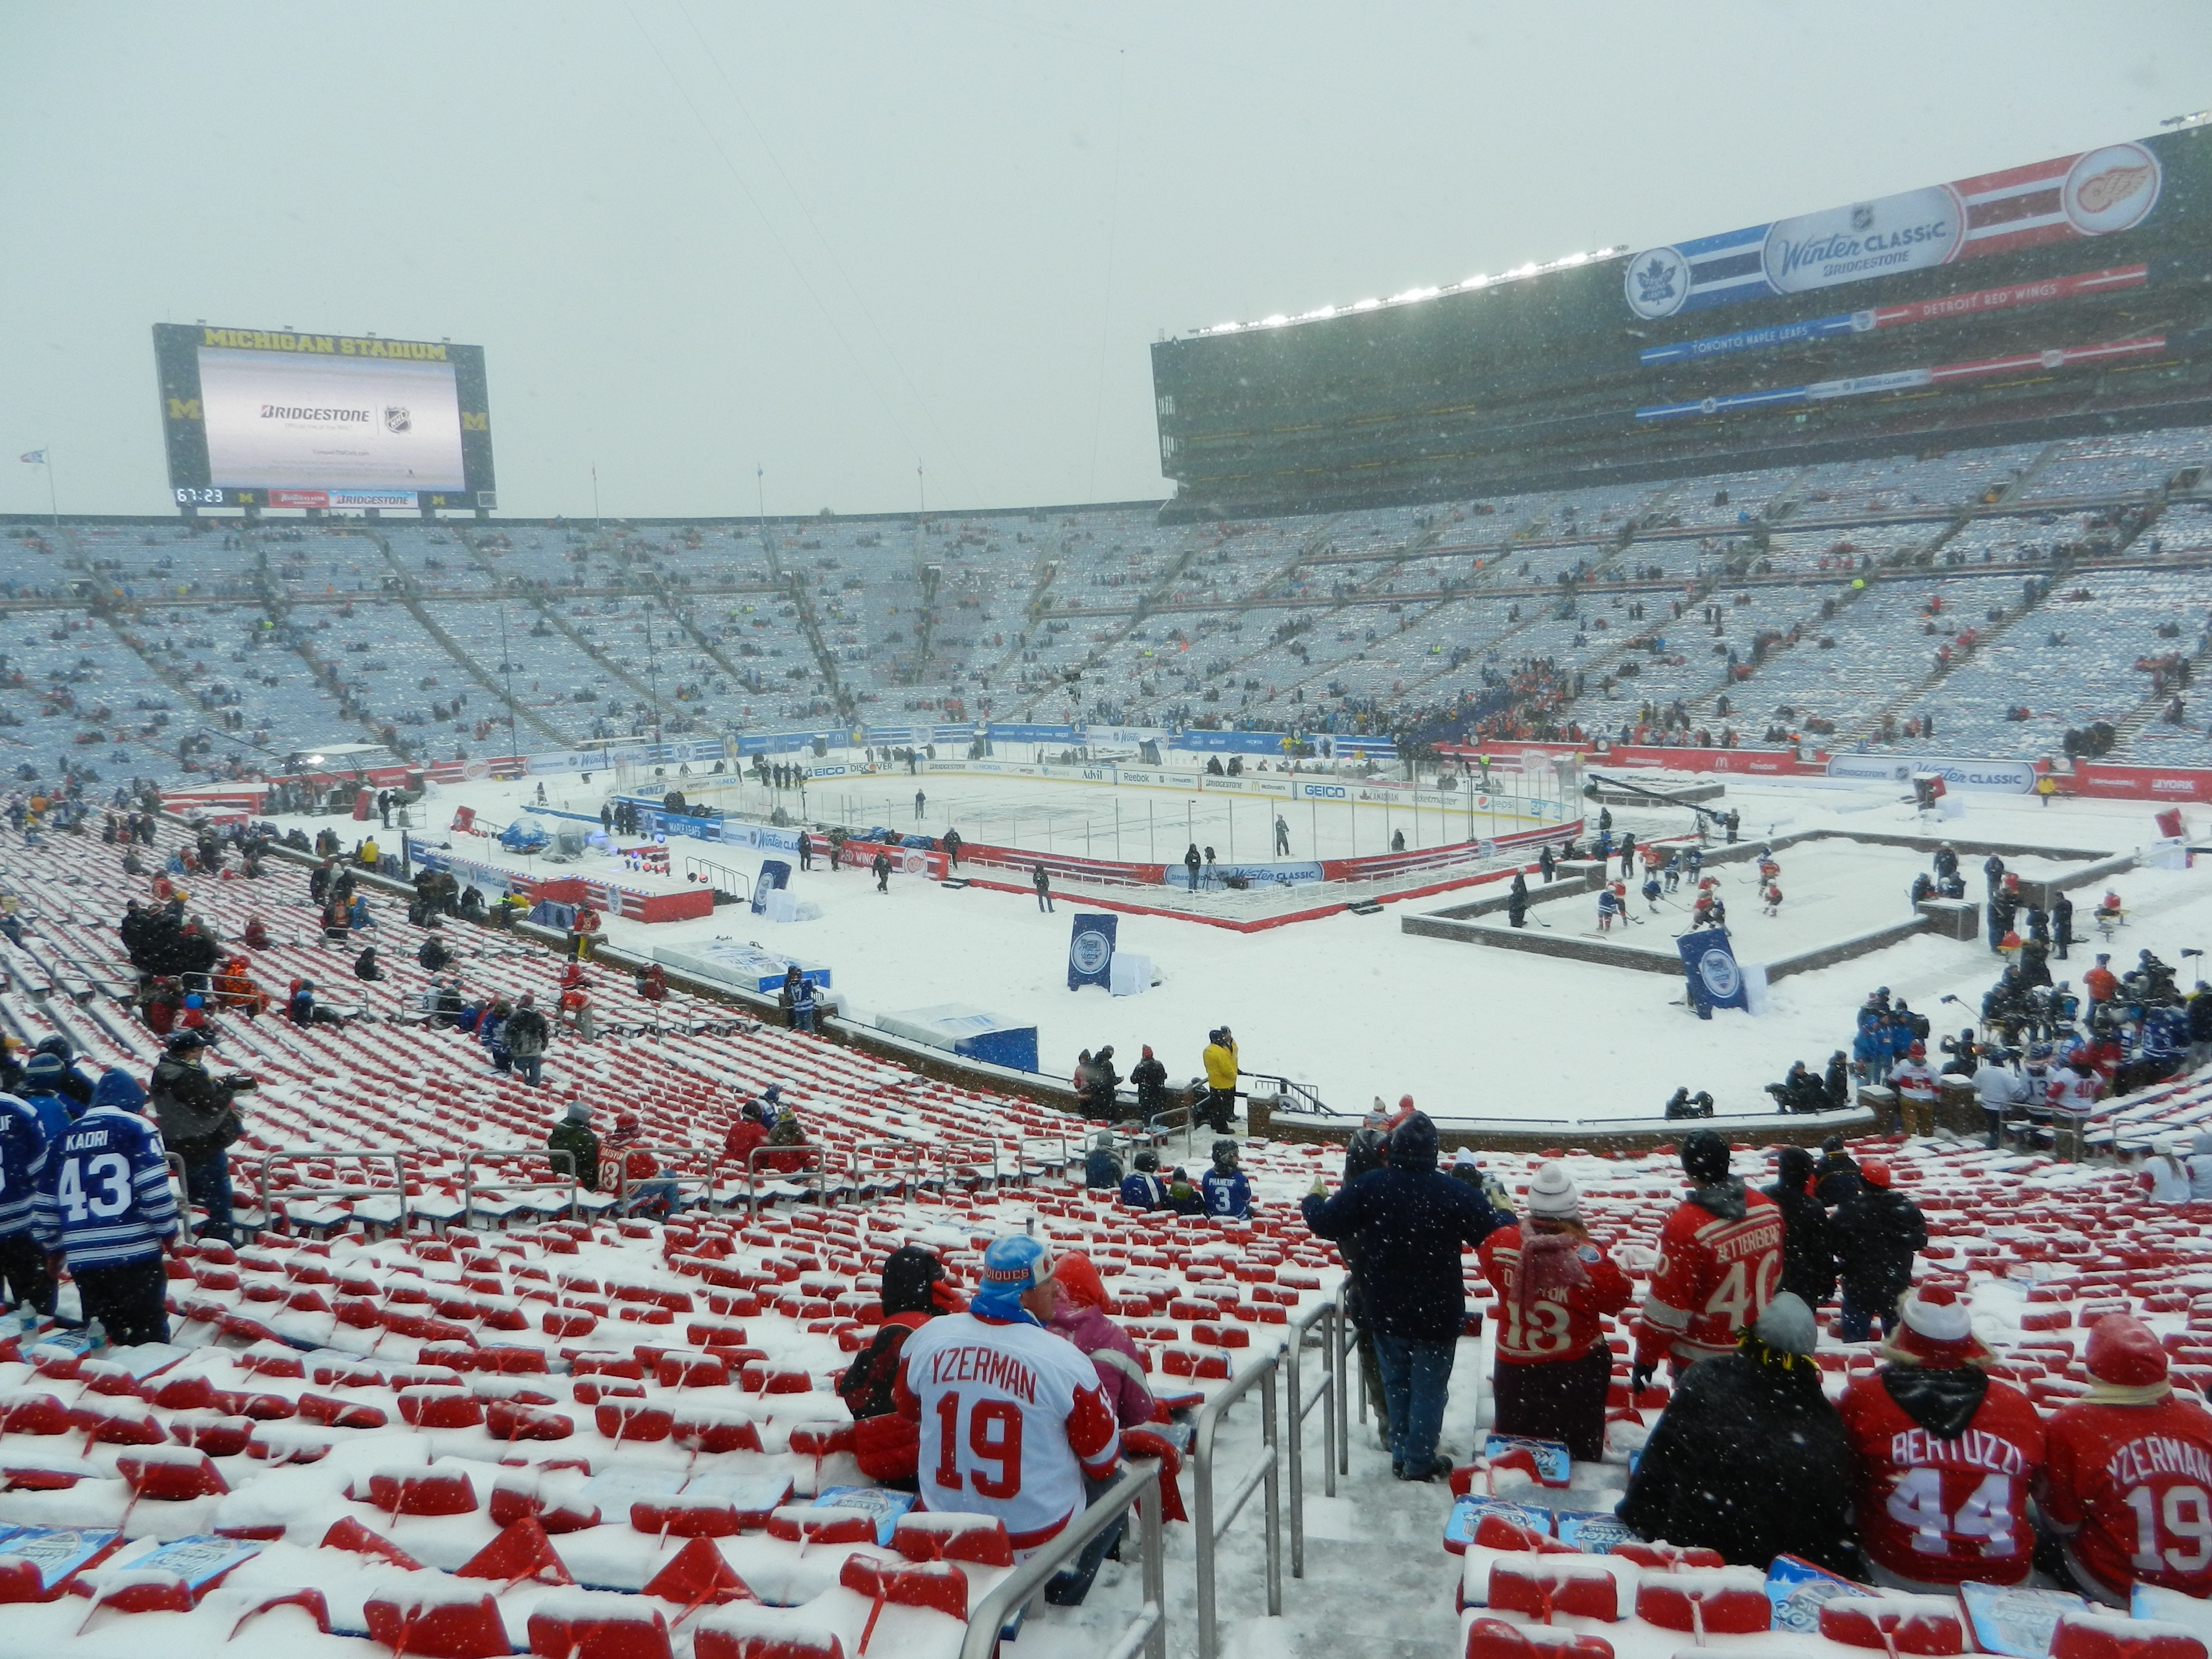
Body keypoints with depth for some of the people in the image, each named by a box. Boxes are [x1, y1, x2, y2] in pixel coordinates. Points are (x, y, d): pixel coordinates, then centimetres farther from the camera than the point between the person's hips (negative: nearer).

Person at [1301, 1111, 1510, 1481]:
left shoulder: (1369, 1187, -11)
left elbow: (1324, 1223, -6)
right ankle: (1419, 1462, 17)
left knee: (1396, 1383, 18)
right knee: (1428, 1387, 10)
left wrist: (1314, 1198, 16)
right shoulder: (1454, 1192, -15)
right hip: (1437, 1313, -2)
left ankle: (1401, 1456, 26)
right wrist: (1504, 1211, 12)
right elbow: (1496, 1234, -10)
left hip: (1386, 1311, 2)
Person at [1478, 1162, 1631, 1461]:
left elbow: (1487, 1249, 6)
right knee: (1581, 1449, 18)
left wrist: (1504, 1215, 20)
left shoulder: (1502, 1243, -17)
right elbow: (1618, 1298, -11)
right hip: (1577, 1369, -2)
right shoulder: (1587, 1258, -26)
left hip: (1516, 1366, 3)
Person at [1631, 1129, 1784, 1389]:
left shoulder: (1686, 1227, -26)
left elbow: (1667, 1304, -21)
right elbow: (1775, 1274, 9)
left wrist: (1645, 1358, -10)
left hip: (1701, 1359, -6)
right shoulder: (1768, 1209, -7)